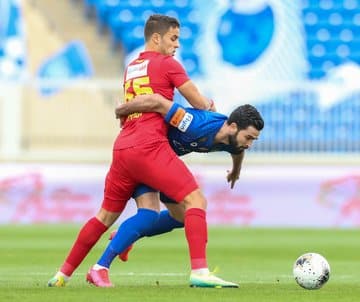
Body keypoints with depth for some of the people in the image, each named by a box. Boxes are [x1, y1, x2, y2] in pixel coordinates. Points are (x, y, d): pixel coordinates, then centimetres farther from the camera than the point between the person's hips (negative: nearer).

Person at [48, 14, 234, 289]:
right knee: (195, 200, -9)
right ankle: (199, 271, -25)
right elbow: (199, 103, 5)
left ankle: (63, 274, 23)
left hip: (122, 149, 8)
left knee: (106, 215, 20)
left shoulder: (131, 68, 22)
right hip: (150, 148, -8)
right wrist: (209, 106, 27)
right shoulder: (168, 65, 1)